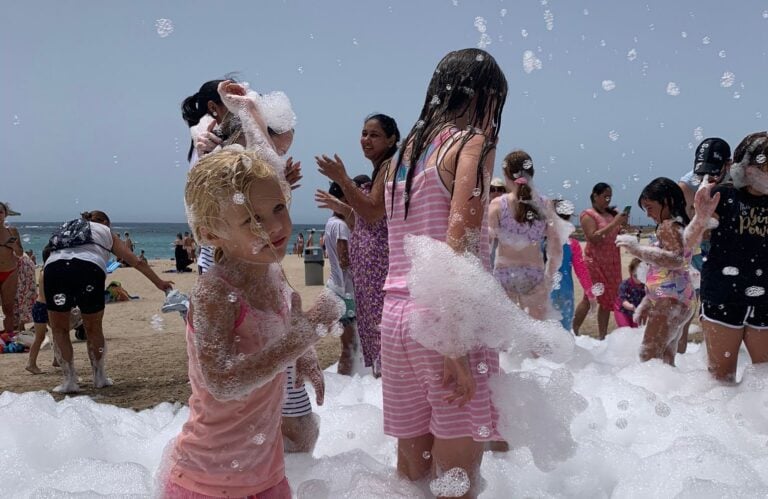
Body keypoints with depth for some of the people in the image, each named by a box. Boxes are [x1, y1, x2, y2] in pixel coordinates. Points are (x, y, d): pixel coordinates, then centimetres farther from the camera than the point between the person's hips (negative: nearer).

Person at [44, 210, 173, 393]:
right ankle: (99, 378, 27)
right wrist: (159, 282, 37)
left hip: (54, 265, 1)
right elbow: (136, 262, 31)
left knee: (59, 329, 16)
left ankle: (69, 380, 14)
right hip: (90, 267, -1)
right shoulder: (106, 231, 31)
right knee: (94, 328, 16)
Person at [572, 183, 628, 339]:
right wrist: (614, 223, -20)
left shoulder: (611, 213, 12)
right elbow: (593, 237, -19)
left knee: (608, 298, 6)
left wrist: (623, 224, -1)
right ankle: (573, 332, 2)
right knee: (589, 298, -8)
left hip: (612, 262, 7)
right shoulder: (588, 215, -7)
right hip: (595, 261, -6)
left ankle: (602, 336, 11)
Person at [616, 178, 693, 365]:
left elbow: (676, 260, -29)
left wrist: (637, 249, -31)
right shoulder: (677, 225, 20)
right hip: (675, 301, 10)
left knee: (649, 357, -11)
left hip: (670, 301, -10)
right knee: (665, 360, 13)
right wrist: (646, 303, 22)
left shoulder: (668, 226, -10)